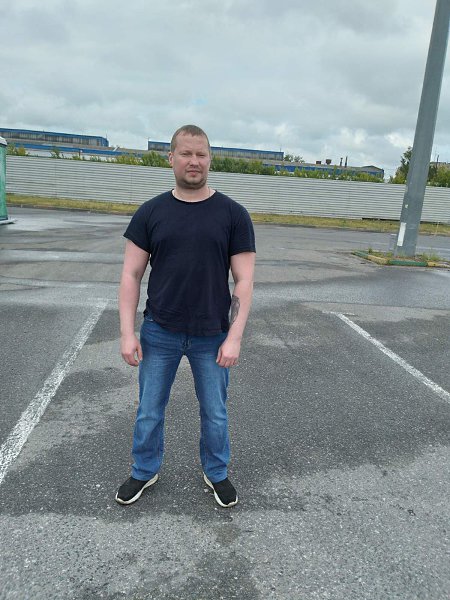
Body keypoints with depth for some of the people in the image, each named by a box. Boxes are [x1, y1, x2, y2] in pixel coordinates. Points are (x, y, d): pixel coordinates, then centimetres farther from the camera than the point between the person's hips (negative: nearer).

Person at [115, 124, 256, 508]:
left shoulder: (233, 214, -5)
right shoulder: (151, 212, -1)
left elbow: (244, 280, -6)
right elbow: (131, 275, 0)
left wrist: (235, 337, -12)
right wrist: (128, 332, -7)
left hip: (212, 337, -1)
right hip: (159, 333, 2)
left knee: (215, 413, 15)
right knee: (149, 411, 16)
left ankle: (217, 473, 40)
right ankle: (145, 472, 41)